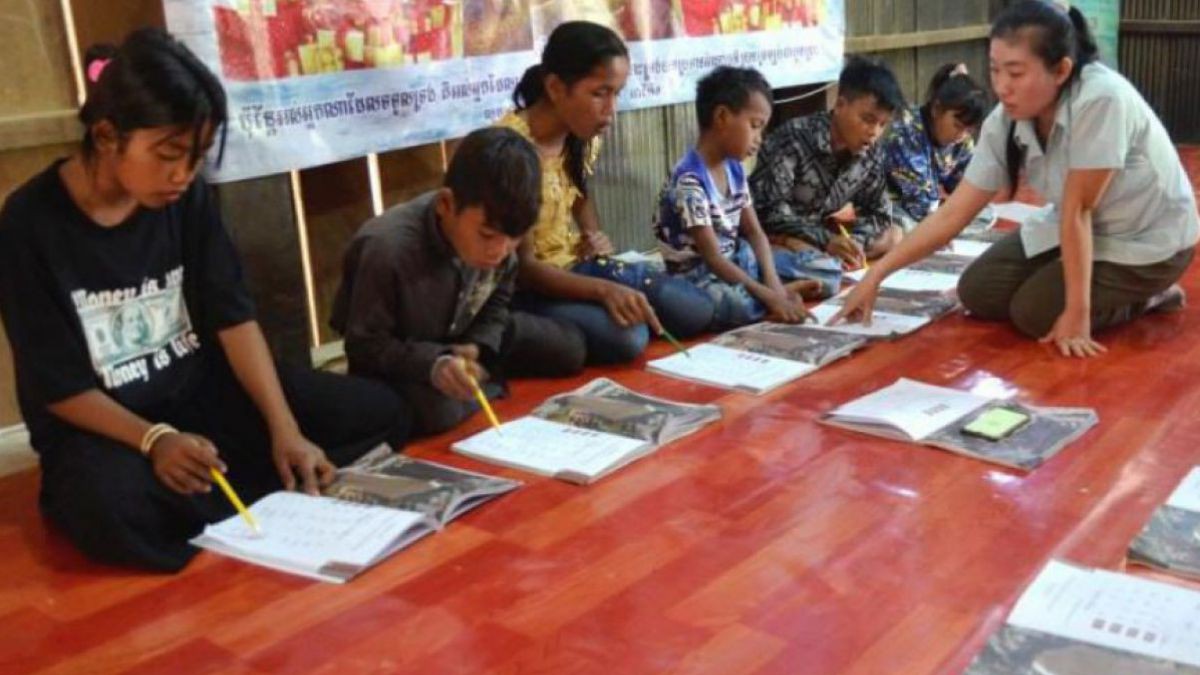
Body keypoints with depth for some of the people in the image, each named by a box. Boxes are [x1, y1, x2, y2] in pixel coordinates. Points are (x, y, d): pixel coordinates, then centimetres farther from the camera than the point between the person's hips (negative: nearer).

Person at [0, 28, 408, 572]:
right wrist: (154, 440, -29)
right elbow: (59, 386, -14)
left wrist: (285, 429, -17)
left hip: (203, 391, 5)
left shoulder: (187, 197, -3)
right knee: (110, 510, -41)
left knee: (379, 412, -7)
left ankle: (224, 519, -16)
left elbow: (234, 317, -5)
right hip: (102, 424, -4)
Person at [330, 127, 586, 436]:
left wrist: (477, 348, -18)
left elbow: (497, 302, 1)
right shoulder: (388, 249, -36)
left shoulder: (498, 237, -18)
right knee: (438, 412, -37)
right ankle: (483, 380, -6)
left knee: (568, 347, 2)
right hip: (398, 359, -5)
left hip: (462, 339, 6)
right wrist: (433, 364, -40)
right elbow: (365, 345, -25)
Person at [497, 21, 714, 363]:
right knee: (626, 338, -31)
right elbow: (521, 265, -25)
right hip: (525, 285, -8)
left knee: (697, 311, 0)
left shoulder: (583, 137, -1)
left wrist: (595, 237, 2)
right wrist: (603, 289, -37)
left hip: (576, 264, 8)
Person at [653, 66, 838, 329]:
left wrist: (773, 283, -12)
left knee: (828, 269, 5)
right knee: (739, 305, -42)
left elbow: (754, 232, 6)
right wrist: (769, 296, -30)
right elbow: (713, 259, -25)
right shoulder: (689, 182, -22)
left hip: (737, 260, 8)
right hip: (698, 274, -8)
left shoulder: (734, 169, 6)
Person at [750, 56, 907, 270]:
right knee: (799, 250, -37)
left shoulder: (871, 152, -7)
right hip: (773, 235, -7)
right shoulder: (793, 139, -26)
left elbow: (880, 214, 0)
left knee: (894, 235, -1)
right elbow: (768, 210, -32)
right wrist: (825, 240, -39)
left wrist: (853, 241, -22)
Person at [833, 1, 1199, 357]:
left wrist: (1078, 313, -27)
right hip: (1080, 230, 7)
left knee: (1036, 313, -19)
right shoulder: (1005, 122, -15)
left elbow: (1077, 210, -32)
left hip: (1149, 239, -7)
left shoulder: (1101, 100, -34)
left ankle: (1150, 294, 5)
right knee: (977, 293, 0)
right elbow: (952, 213, -13)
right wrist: (875, 276, -17)